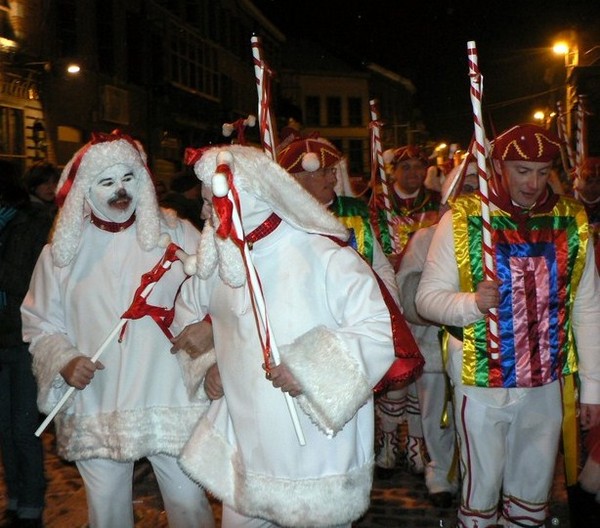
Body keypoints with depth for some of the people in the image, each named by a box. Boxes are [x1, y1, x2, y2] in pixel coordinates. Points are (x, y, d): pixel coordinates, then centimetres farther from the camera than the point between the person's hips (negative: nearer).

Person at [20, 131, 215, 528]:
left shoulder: (176, 235, 0)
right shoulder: (62, 252, 5)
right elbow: (41, 325, 10)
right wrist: (64, 361, -8)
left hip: (172, 403, -1)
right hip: (96, 412, 2)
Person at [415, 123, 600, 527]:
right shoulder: (463, 219, -7)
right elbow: (427, 297, -7)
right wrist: (472, 302, -27)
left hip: (547, 384, 3)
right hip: (482, 384, -3)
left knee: (534, 491, 17)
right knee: (483, 486, 9)